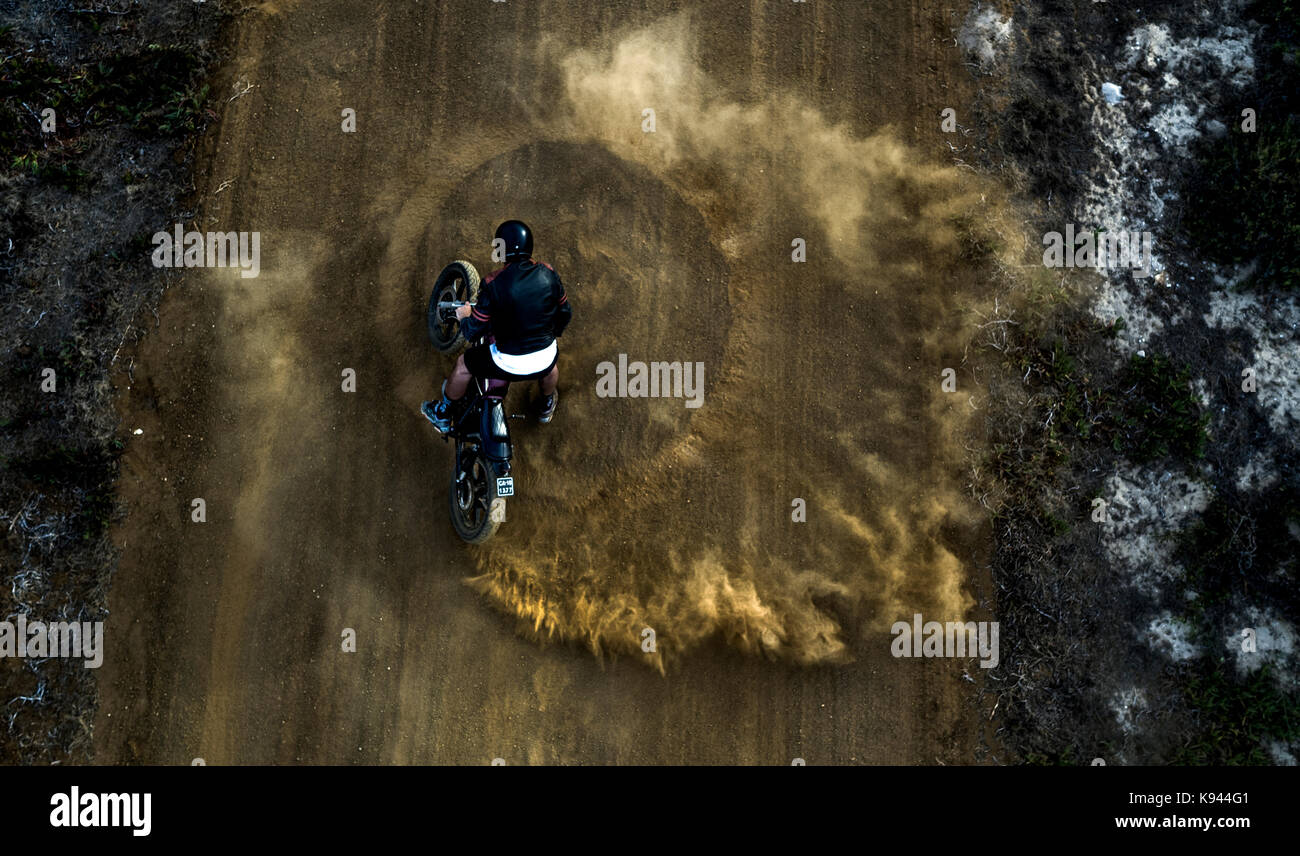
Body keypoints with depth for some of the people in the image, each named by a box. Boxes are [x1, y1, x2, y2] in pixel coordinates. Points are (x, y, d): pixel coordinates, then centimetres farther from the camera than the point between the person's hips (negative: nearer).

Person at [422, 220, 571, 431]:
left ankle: (444, 416, 45)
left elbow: (473, 331, -13)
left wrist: (464, 317, 11)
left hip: (508, 364, -3)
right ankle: (546, 405, 64)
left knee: (463, 365, 24)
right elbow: (565, 313, 5)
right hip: (545, 361, 3)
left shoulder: (493, 285, -20)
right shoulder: (549, 274, -9)